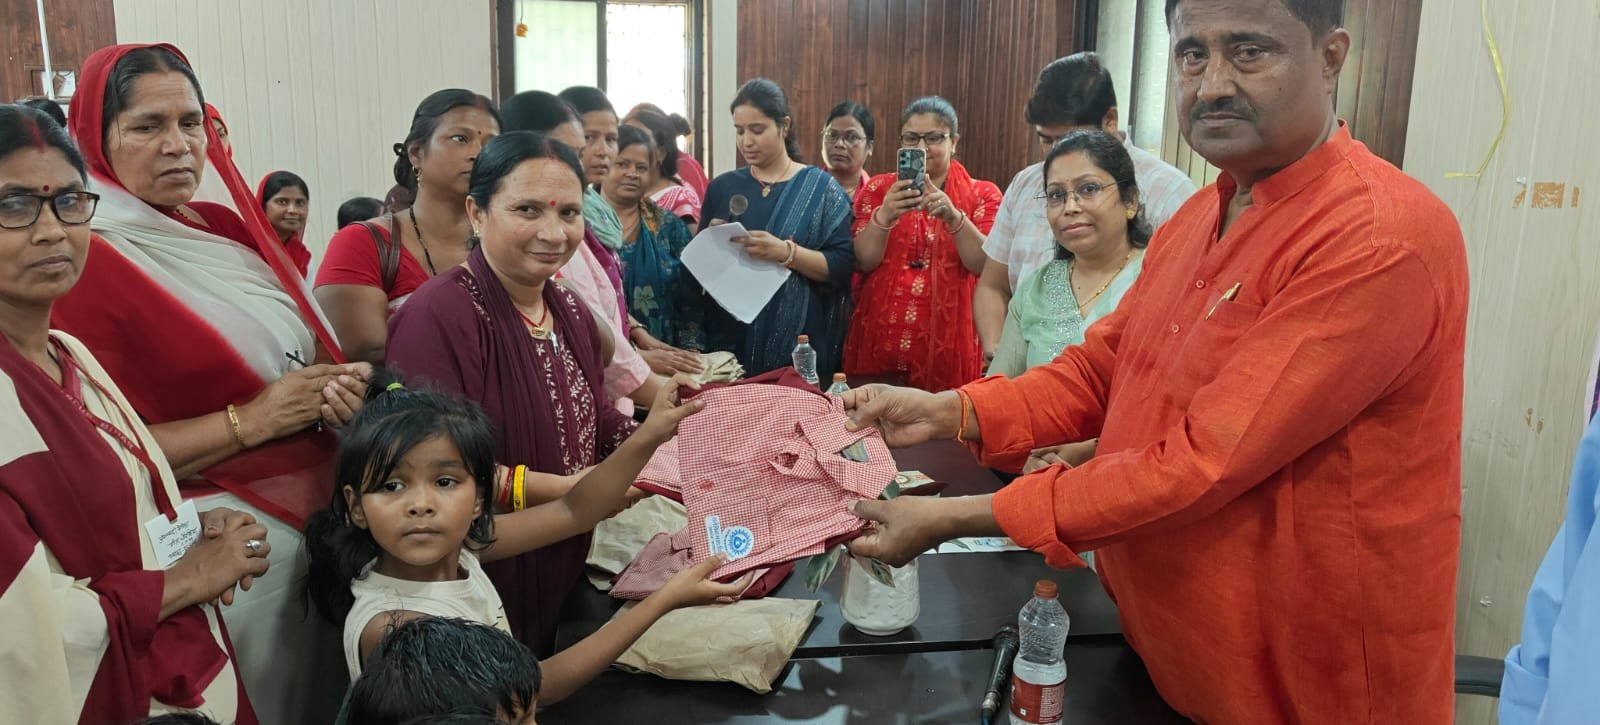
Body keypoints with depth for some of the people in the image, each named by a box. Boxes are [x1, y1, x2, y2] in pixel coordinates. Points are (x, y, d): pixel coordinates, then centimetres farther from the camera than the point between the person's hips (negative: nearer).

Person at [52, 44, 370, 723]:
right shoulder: (86, 266, -13)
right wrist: (248, 422, -18)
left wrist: (343, 390, -3)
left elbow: (311, 351, 18)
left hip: (321, 509, 7)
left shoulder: (228, 225, 7)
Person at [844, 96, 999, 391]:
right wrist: (885, 215, -22)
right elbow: (864, 261, -4)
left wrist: (953, 217, -25)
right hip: (880, 338, 1)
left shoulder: (982, 194, 3)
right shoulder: (878, 188, 7)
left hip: (947, 343, -1)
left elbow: (986, 265, -10)